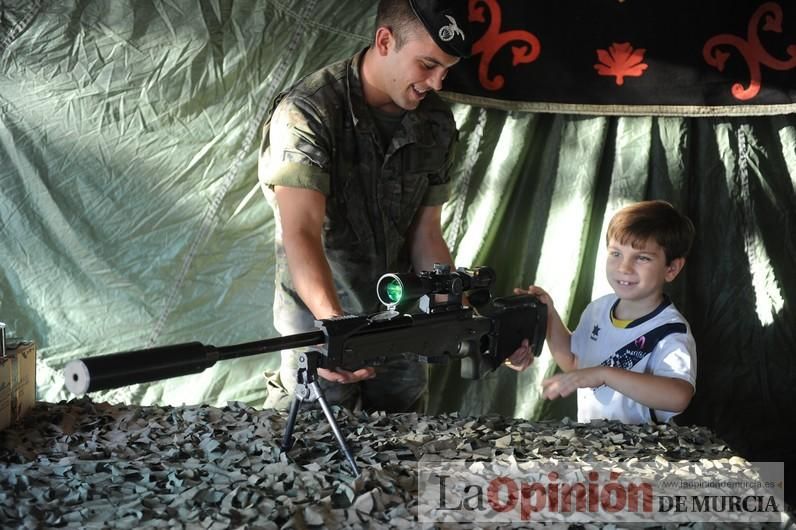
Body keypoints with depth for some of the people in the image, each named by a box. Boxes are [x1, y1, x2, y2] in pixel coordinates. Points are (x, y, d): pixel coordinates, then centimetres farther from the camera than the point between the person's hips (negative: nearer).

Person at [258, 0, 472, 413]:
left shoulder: (437, 123, -1)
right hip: (319, 323, -5)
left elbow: (426, 234, 2)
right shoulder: (308, 113, -20)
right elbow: (301, 234, -30)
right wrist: (336, 324, -45)